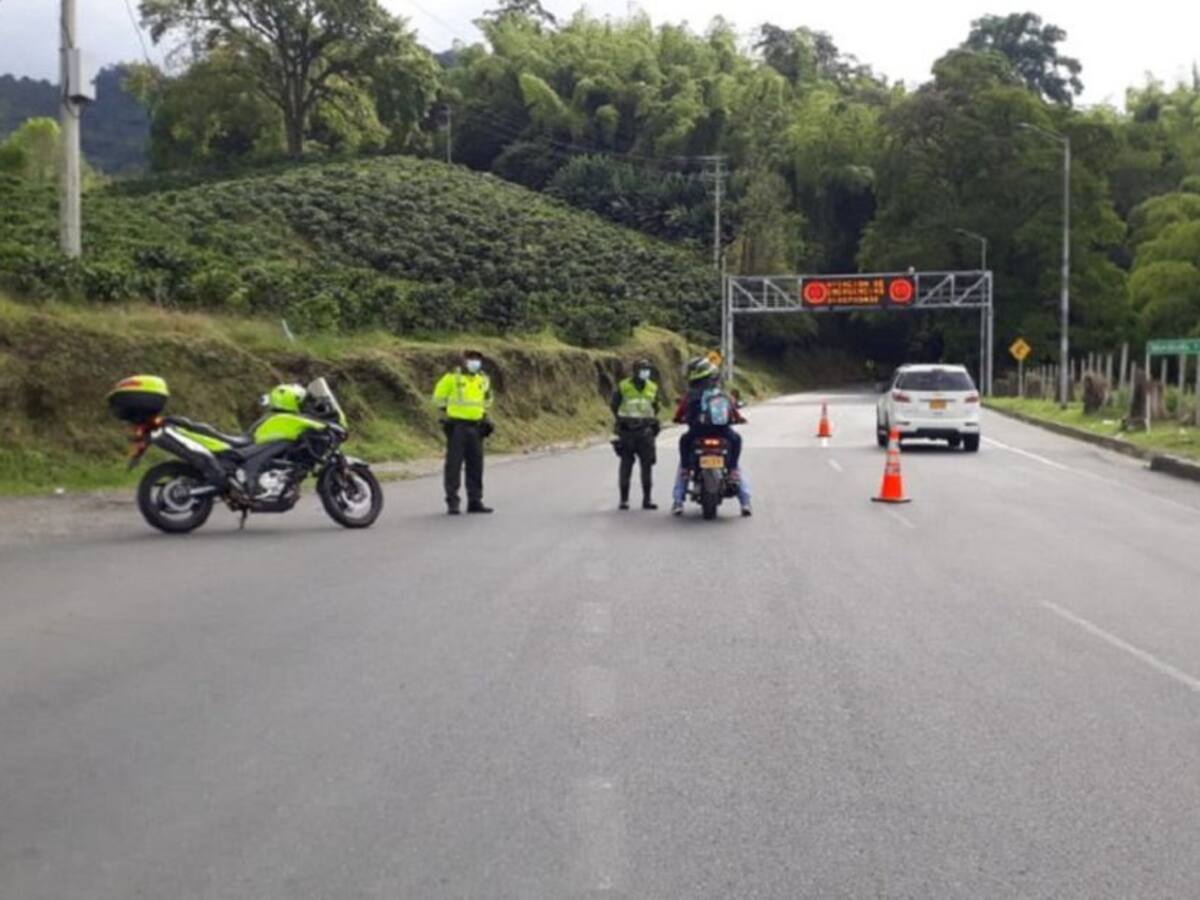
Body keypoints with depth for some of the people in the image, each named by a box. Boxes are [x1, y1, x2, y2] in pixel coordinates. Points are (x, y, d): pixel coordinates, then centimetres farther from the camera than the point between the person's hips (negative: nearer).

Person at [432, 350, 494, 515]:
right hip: (457, 426, -5)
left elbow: (487, 399, 27)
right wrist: (446, 411, 3)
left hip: (475, 426, 5)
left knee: (475, 465, 7)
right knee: (454, 464, -5)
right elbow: (439, 396, 3)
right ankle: (452, 502, -2)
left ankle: (475, 501, 14)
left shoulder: (483, 379, 11)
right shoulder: (452, 378, -6)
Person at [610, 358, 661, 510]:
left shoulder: (652, 388, 9)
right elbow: (615, 405, 8)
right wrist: (622, 420, 3)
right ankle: (624, 498, 4)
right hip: (627, 430, -3)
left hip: (645, 430, 3)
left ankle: (647, 499, 5)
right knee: (626, 464, -1)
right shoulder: (623, 386, -2)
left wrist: (651, 422, 9)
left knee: (647, 464, 0)